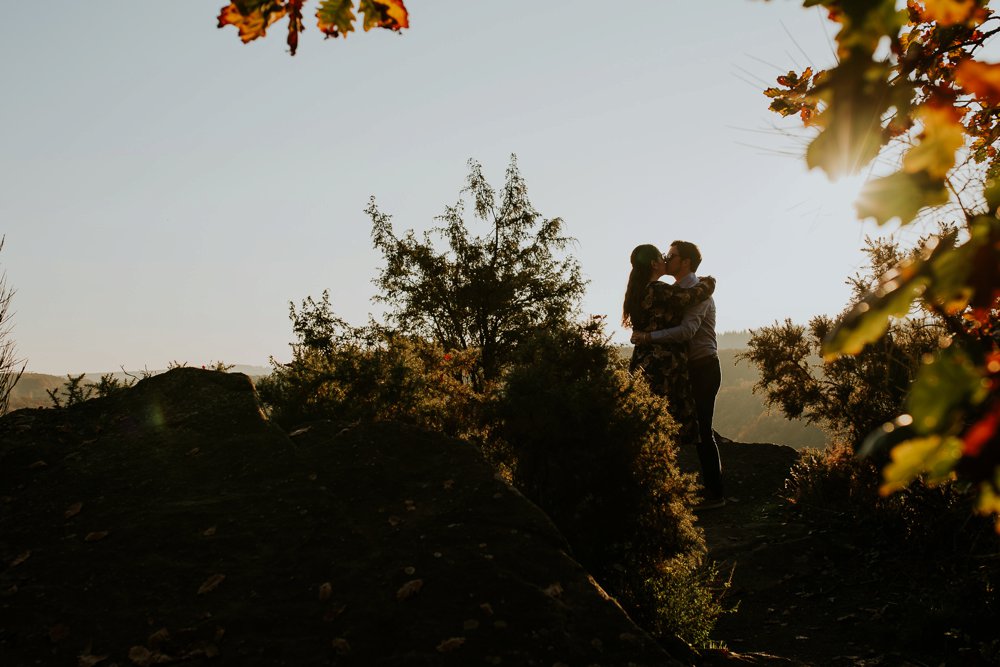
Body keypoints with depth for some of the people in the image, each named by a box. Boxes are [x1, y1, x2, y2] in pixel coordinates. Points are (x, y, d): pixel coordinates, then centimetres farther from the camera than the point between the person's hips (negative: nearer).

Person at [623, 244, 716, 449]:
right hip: (666, 368, -9)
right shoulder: (661, 291, -15)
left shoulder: (636, 293, 11)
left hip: (643, 365, 9)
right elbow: (700, 291, -7)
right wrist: (709, 280, 13)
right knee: (683, 425, -4)